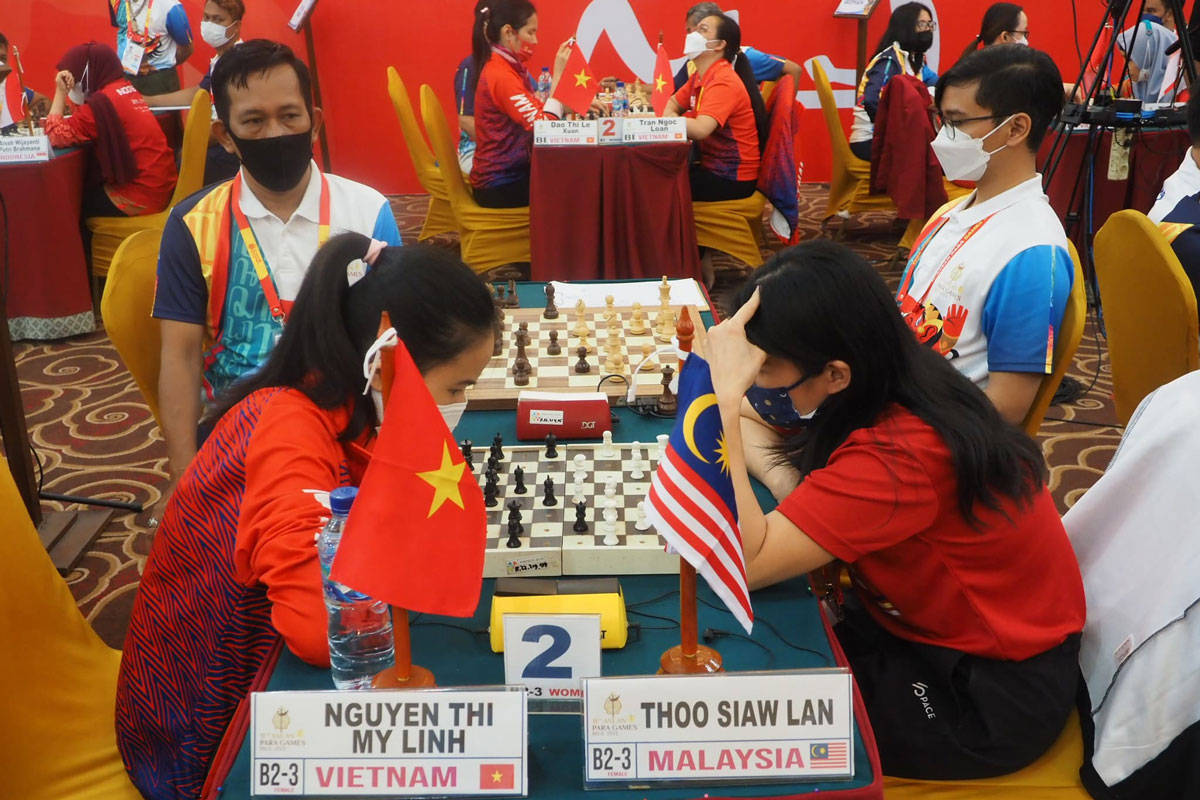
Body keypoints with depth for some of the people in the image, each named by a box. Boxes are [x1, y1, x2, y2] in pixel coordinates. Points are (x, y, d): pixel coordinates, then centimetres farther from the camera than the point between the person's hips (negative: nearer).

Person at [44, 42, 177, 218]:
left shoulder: (102, 102, -17)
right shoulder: (126, 90, 9)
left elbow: (56, 136, -16)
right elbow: (78, 124, 18)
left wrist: (61, 91, -9)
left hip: (140, 197, -8)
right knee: (84, 192, 24)